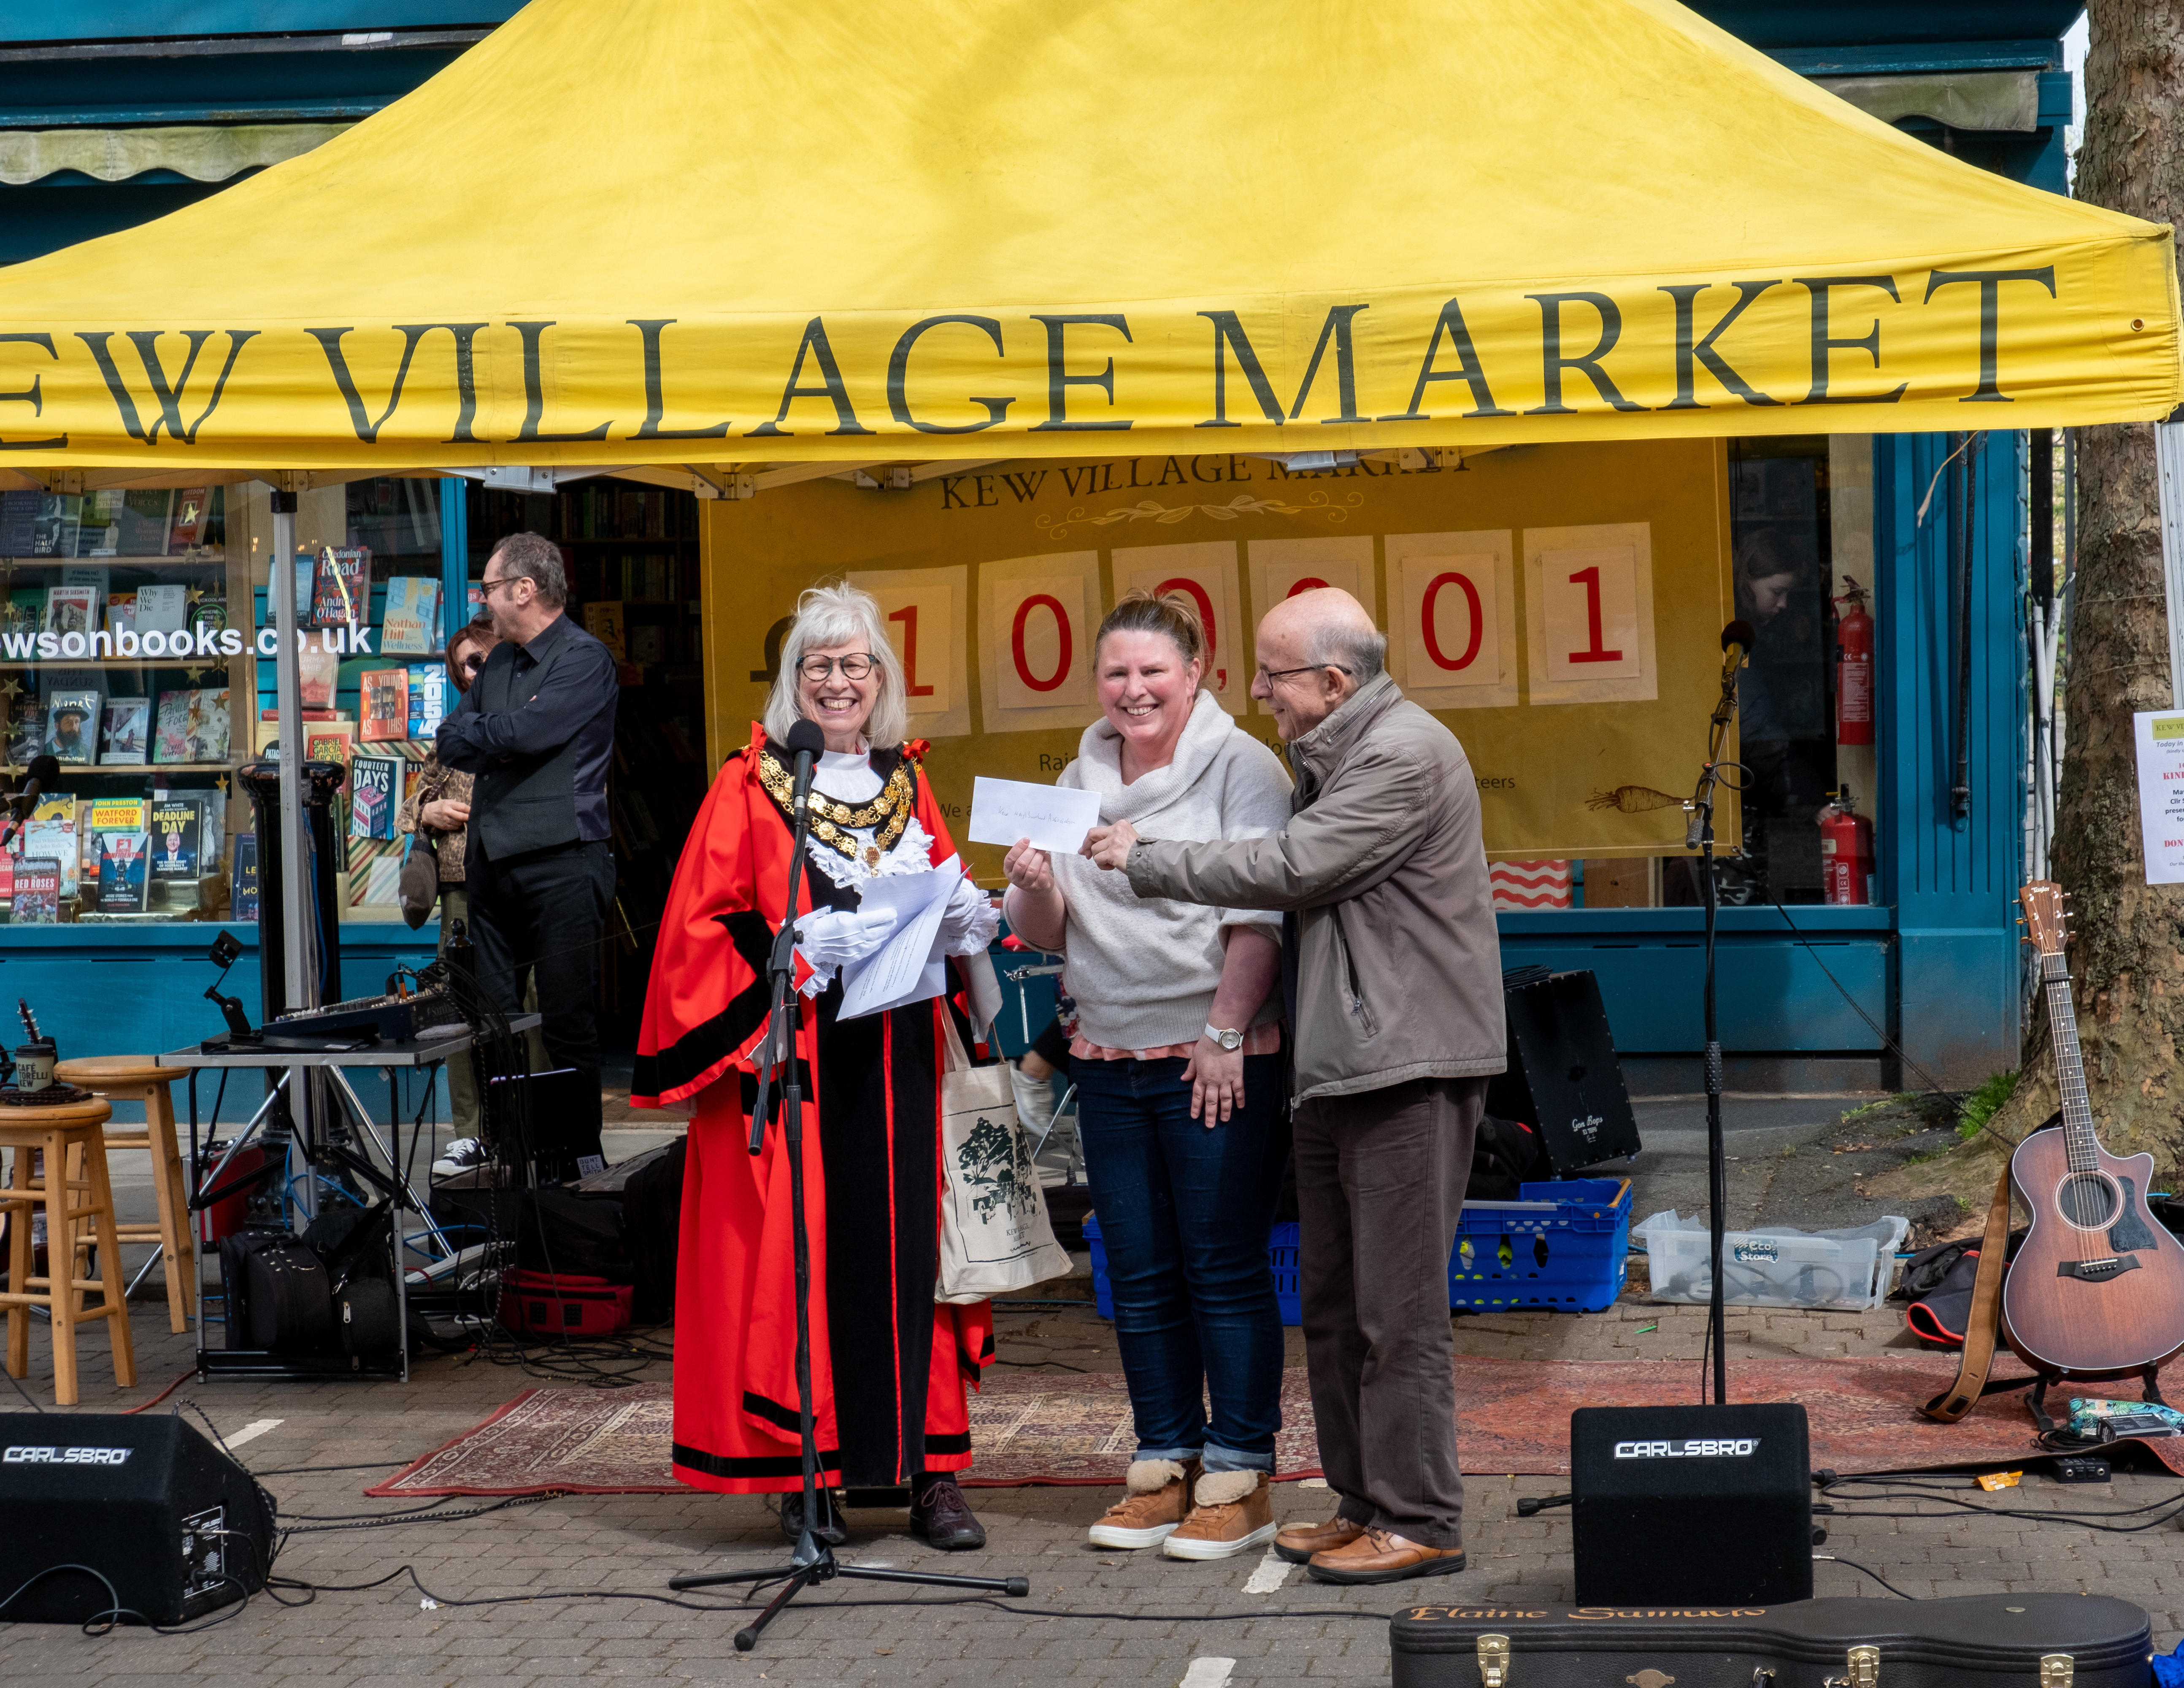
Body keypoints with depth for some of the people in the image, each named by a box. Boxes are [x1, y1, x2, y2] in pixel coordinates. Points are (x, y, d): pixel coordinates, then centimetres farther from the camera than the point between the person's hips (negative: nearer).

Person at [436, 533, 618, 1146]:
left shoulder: (584, 659, -7)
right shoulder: (498, 663, 18)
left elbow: (526, 733, -19)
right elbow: (448, 743, 14)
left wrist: (476, 733, 0)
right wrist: (504, 741, -4)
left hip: (561, 860, -8)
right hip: (493, 861, 8)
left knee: (568, 1021, -4)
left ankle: (580, 1153, 2)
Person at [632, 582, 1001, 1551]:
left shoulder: (906, 784, 16)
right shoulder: (750, 787, 1)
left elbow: (948, 908, 22)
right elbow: (701, 929, -6)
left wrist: (967, 920, 0)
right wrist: (809, 946, -17)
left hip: (902, 1061, 4)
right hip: (795, 1064, -4)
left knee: (912, 1250, 3)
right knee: (802, 1260, -5)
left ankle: (930, 1469, 9)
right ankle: (807, 1478, 3)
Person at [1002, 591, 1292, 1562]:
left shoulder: (1240, 767, -4)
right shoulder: (1080, 780, 13)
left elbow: (1257, 915, -11)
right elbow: (1046, 935, 13)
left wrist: (1224, 1035, -16)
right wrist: (1034, 887, -9)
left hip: (1217, 1060, -6)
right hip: (1107, 1059, 6)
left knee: (1224, 1268, -3)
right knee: (1139, 1273, 10)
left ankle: (1240, 1477, 4)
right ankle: (1165, 1464, 19)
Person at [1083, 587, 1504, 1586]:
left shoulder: (1405, 757, -15)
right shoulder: (1329, 756, 18)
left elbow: (1289, 869, -19)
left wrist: (1145, 861, -9)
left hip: (1407, 1067, -10)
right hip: (1337, 1065, 10)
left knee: (1398, 1306, -6)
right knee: (1331, 1302, 13)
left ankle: (1418, 1521, 0)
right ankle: (1362, 1502, 22)